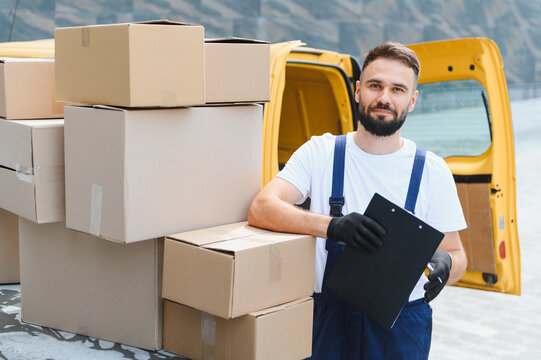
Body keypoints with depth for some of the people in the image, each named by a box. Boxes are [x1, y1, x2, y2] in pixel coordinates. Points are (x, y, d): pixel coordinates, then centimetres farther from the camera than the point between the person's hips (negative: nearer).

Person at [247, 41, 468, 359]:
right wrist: (332, 226, -32)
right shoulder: (320, 153, -2)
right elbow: (261, 209, -15)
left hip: (402, 326, 1)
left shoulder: (432, 171, 1)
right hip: (329, 318, 0)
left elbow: (457, 255, 6)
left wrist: (445, 265, -20)